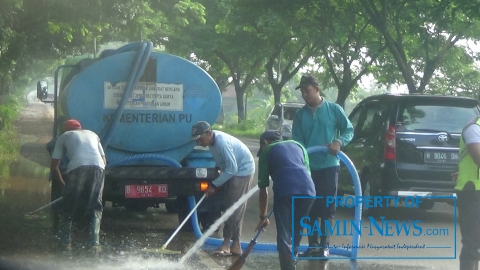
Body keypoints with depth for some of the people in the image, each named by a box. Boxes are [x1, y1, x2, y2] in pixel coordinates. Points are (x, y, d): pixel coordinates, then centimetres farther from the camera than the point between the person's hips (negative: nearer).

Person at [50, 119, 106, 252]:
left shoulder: (63, 137, 27)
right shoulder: (92, 134, 36)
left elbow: (54, 167, 23)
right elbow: (104, 160, 32)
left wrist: (63, 185, 34)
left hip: (77, 168, -3)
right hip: (98, 167, 3)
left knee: (67, 207, 13)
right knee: (95, 207, 15)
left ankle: (65, 242, 11)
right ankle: (95, 243, 4)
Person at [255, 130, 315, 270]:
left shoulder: (266, 151, 22)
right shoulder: (297, 145, 33)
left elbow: (263, 189, 22)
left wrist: (263, 216, 31)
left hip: (285, 190, -4)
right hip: (308, 189, 4)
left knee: (284, 234, 0)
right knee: (296, 231, 22)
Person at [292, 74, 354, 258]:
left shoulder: (334, 109, 0)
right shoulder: (300, 114, 7)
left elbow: (349, 130, 4)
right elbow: (297, 140, 2)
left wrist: (339, 142, -17)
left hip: (329, 165, -3)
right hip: (308, 167, 3)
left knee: (327, 208, 0)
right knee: (310, 208, 6)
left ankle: (324, 246, 7)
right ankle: (312, 246, 14)